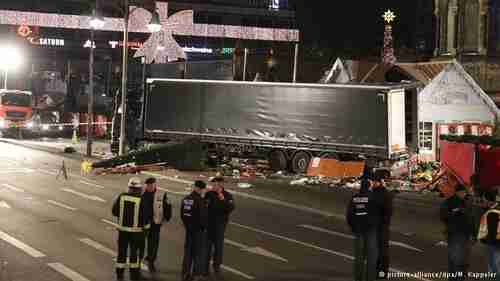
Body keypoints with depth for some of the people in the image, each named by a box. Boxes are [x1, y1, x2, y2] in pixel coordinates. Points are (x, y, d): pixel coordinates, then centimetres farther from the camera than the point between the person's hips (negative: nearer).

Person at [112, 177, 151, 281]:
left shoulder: (122, 196, -6)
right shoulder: (141, 200, -14)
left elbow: (114, 211, 0)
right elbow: (145, 215, -11)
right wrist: (146, 226, 8)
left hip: (122, 228, 2)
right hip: (136, 230, -2)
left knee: (122, 251, 13)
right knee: (134, 252, 10)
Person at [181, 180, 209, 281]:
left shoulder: (185, 199, 5)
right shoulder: (200, 201, -19)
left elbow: (182, 215, 11)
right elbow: (203, 216, -21)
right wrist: (204, 227, -5)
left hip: (189, 228, 7)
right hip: (199, 229, -7)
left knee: (188, 250, 16)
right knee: (198, 251, 4)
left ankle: (185, 273, 21)